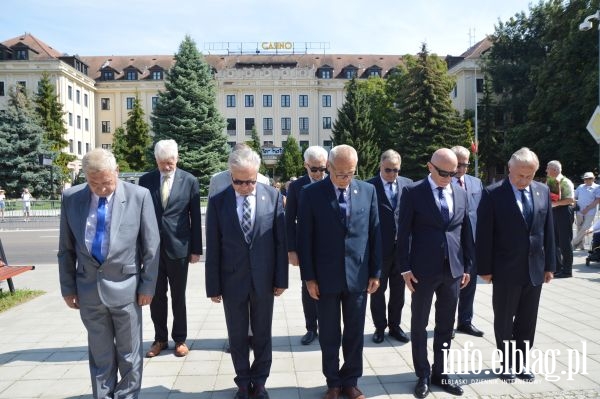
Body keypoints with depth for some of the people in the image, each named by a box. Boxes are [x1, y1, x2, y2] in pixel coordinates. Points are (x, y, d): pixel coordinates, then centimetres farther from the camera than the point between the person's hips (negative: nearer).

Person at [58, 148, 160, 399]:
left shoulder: (139, 196, -11)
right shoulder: (70, 198, -2)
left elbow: (151, 246, -6)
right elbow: (66, 248, 6)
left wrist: (148, 285, -4)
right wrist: (68, 286, 6)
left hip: (125, 286, -2)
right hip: (88, 288, 3)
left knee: (129, 354, 12)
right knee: (100, 355, 16)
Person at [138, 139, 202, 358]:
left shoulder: (189, 181, -3)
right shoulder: (145, 180, 2)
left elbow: (195, 218, -1)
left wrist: (196, 249, -2)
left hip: (178, 248, -2)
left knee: (178, 297, 10)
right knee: (156, 296, 11)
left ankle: (180, 339, 25)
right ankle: (160, 339, 27)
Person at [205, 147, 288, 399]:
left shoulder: (273, 196, -6)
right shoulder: (218, 202, -6)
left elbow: (281, 241, -3)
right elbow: (213, 248, -3)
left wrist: (281, 278, -3)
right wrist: (213, 285, -2)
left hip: (264, 278, 0)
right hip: (232, 279, 0)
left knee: (262, 333, 14)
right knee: (237, 335, 14)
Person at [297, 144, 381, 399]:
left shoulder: (368, 191, 1)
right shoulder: (311, 193, -6)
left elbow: (375, 233, 4)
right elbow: (304, 238, -4)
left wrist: (375, 272, 3)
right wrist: (308, 277, -6)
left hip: (358, 275, 2)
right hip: (326, 277, -1)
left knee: (355, 333, 13)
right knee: (329, 335, 11)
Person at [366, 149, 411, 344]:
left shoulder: (407, 184, 4)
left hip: (402, 246, 3)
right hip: (379, 248, -3)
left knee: (398, 290, 14)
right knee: (378, 290, 11)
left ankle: (395, 326, 30)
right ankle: (380, 327, 26)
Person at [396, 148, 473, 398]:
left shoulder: (462, 195, 8)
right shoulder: (413, 192, -6)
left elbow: (466, 233, 12)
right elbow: (404, 232, -7)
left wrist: (467, 266, 10)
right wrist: (405, 268, -10)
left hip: (453, 269, 4)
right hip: (423, 269, -4)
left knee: (446, 326, 13)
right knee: (419, 325, 8)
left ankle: (439, 373, 29)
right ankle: (423, 376, 23)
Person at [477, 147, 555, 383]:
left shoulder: (543, 191, 4)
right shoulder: (493, 194, -11)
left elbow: (548, 230, 8)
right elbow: (484, 235, -10)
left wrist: (549, 265, 7)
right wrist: (485, 268, -10)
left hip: (534, 269, 4)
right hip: (506, 270, -4)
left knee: (528, 321, 14)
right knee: (504, 320, 10)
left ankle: (521, 362, 30)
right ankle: (507, 363, 27)